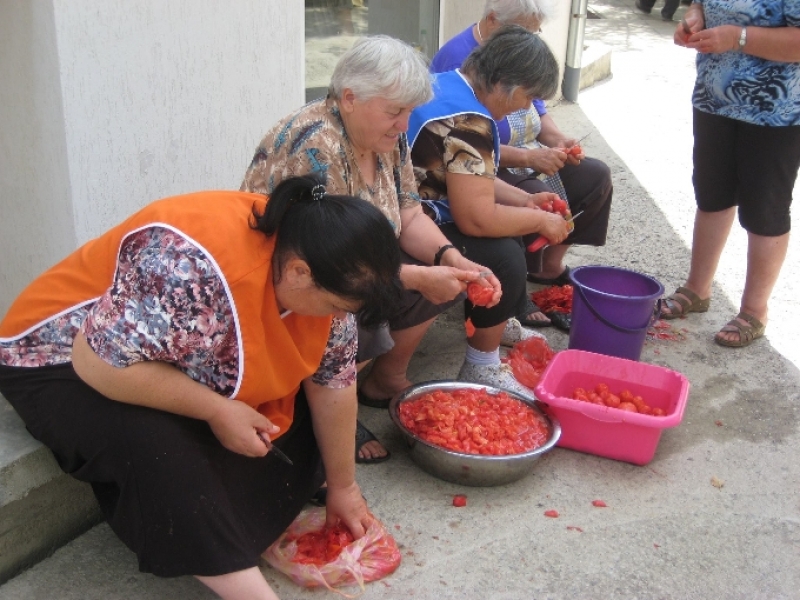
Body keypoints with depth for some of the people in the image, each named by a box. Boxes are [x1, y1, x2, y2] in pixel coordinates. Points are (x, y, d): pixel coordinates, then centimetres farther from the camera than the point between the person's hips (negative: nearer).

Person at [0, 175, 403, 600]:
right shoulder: (197, 271, -39)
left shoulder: (314, 268, -14)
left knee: (299, 414, -2)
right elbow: (99, 363, -35)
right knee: (159, 449, -33)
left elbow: (332, 383, -5)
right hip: (68, 364, -7)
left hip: (193, 368, 7)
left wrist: (342, 486, 0)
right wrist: (217, 411, -30)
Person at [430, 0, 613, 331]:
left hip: (526, 158, 9)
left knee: (596, 176, 4)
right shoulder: (458, 57, -21)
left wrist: (557, 139, -8)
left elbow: (537, 109, 14)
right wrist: (528, 157, -32)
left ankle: (550, 263, 14)